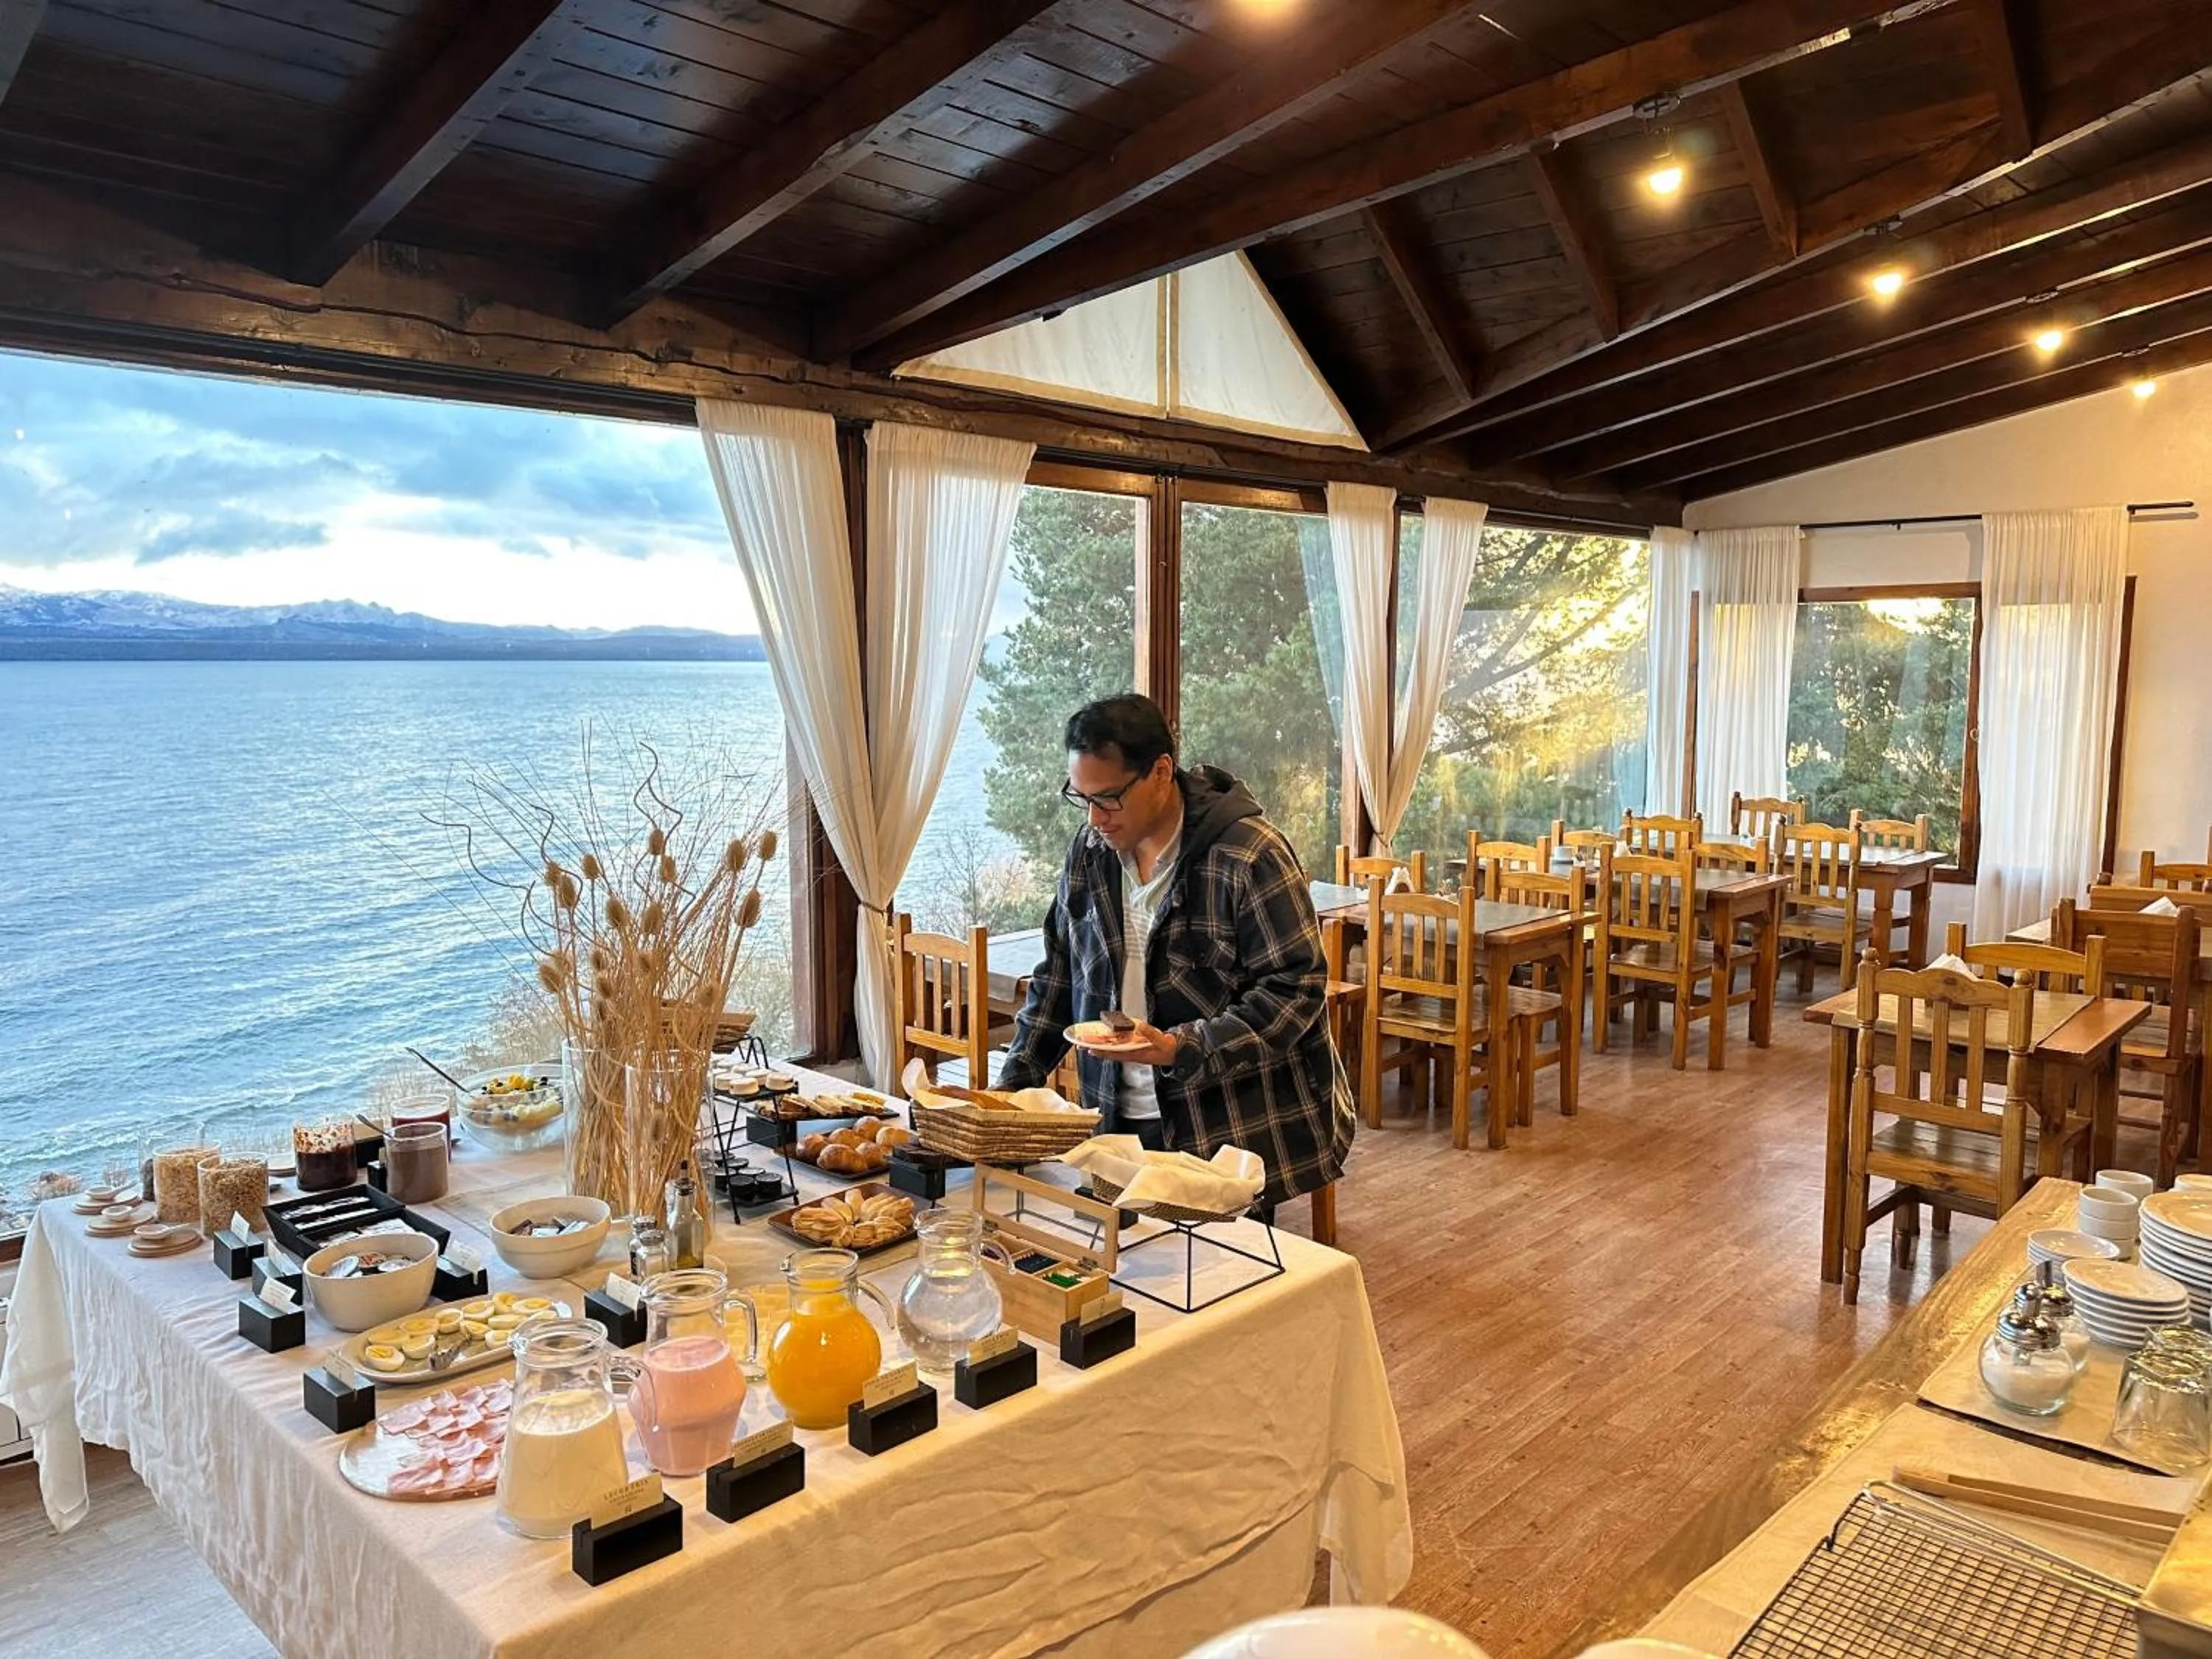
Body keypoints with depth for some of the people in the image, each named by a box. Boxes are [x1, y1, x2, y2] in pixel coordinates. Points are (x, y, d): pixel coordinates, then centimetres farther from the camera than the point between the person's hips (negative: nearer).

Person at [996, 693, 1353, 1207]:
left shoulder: (1249, 856, -15)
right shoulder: (1088, 852, 6)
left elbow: (1296, 988, -15)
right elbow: (1058, 977, 14)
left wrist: (1179, 1049, -23)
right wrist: (1015, 1081, 5)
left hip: (1232, 1132, -5)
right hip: (1119, 1125, 5)